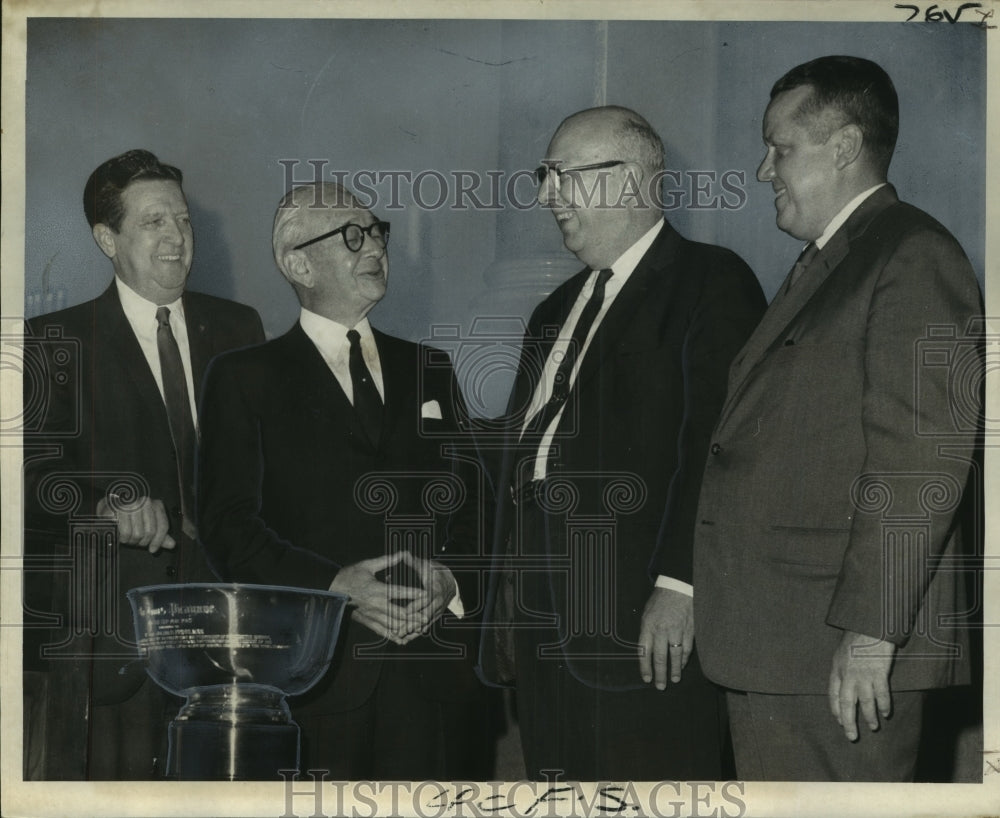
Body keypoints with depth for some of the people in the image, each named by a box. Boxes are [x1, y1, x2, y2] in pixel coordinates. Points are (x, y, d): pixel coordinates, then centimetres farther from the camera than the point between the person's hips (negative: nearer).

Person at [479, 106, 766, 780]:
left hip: (649, 627, -7)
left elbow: (719, 447, -13)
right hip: (545, 632, 8)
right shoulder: (556, 313, 23)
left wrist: (679, 585, -20)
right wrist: (509, 598, 17)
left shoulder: (713, 283, -4)